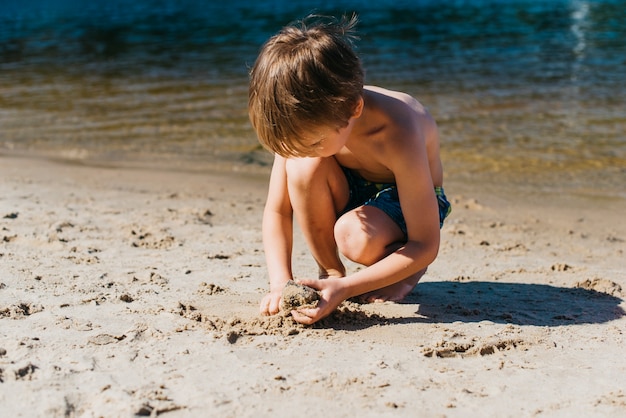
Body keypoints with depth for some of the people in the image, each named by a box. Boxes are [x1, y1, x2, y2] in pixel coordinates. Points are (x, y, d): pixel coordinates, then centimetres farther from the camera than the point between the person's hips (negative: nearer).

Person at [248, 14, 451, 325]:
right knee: (303, 166, -29)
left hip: (407, 201, -4)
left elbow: (426, 246, -31)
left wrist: (345, 288, -38)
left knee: (354, 236, -37)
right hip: (353, 192, 4)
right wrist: (280, 283, -27)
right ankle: (330, 272, -9)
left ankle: (408, 271, -2)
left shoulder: (398, 135, -37)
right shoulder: (305, 120, -24)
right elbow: (276, 210, -12)